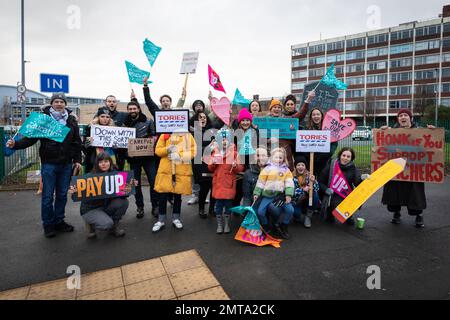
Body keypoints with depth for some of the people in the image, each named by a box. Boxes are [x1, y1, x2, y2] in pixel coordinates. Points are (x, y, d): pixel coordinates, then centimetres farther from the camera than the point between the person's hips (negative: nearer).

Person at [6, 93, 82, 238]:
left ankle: (59, 221, 26)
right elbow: (31, 138, -4)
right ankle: (48, 224, 20)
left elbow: (77, 142, 7)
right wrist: (16, 144, -21)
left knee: (62, 195, 12)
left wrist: (77, 160, 5)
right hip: (49, 163, -2)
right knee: (48, 196, 5)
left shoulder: (71, 120, 5)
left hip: (66, 164, 3)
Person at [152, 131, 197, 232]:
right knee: (163, 195, 3)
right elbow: (158, 150, 4)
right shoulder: (164, 134, 5)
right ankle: (161, 220, 17)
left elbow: (193, 151, -3)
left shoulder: (188, 135, 2)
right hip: (165, 170, 1)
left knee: (178, 195, 11)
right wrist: (167, 149, -16)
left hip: (182, 171, 0)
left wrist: (180, 155, -15)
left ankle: (176, 218, 26)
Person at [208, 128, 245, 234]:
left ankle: (227, 224, 21)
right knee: (218, 204, 5)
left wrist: (235, 166, -22)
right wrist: (212, 163, -10)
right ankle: (219, 225, 18)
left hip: (229, 183, -1)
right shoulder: (215, 152, 8)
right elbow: (210, 168, 10)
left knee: (228, 204, 5)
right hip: (218, 183, 2)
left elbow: (241, 168, -2)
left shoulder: (234, 153, 1)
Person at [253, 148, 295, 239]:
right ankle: (266, 228, 13)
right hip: (267, 196, -1)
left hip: (280, 196, 1)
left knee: (290, 210, -15)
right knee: (260, 212, -14)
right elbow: (260, 182, 0)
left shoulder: (286, 170, 5)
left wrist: (288, 195, -12)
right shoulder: (267, 169, 0)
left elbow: (289, 183, -1)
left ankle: (283, 227, 11)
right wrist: (256, 193, -4)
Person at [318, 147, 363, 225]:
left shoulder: (353, 169, 1)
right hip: (333, 196, -2)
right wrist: (325, 189, -16)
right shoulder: (331, 166, -5)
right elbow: (320, 182, 1)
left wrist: (362, 180, -30)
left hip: (348, 196, 2)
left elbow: (358, 184, -10)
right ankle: (330, 214, 13)